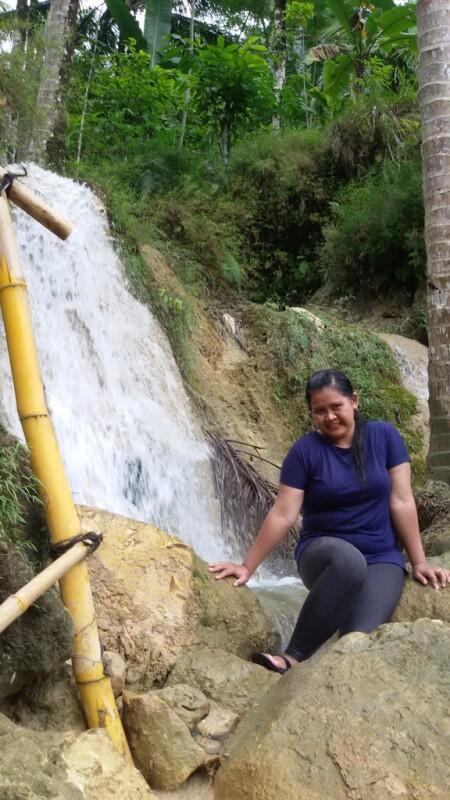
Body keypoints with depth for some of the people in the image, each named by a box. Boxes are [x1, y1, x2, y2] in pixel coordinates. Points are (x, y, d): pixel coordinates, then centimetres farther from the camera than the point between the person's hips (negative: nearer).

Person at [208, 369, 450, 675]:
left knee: (359, 640, -29)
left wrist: (419, 561, -3)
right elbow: (282, 515, -7)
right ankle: (294, 657, -33)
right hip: (323, 553, -1)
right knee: (348, 559, -40)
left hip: (381, 559, 1)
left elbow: (401, 501, -2)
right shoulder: (305, 451, -5)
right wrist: (248, 567, -10)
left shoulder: (384, 436, -1)